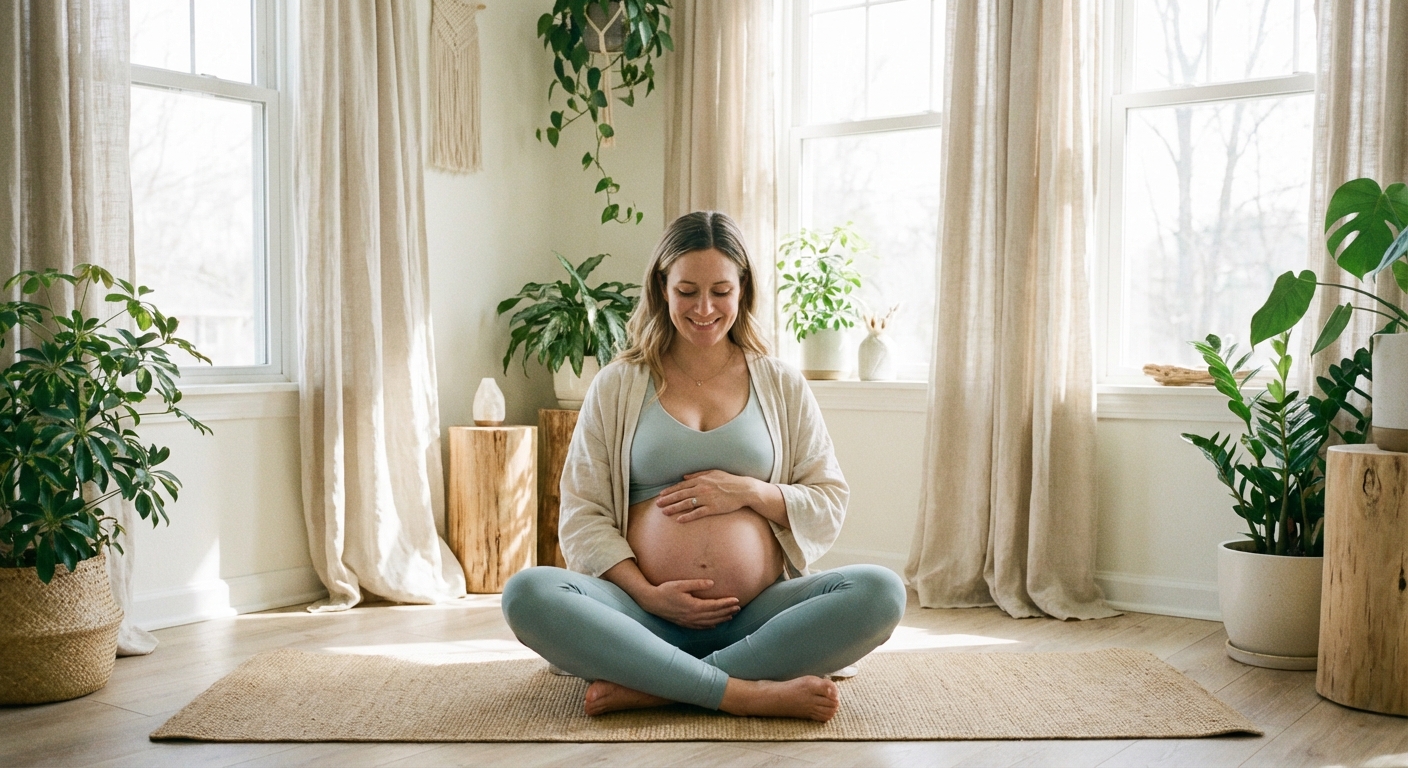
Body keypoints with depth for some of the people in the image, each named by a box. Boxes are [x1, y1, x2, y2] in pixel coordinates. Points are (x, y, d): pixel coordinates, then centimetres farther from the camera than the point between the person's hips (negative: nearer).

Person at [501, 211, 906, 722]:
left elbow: (830, 506, 12)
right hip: (648, 615, -1)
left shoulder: (782, 387, 14)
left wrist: (751, 492, -7)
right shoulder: (617, 387, 11)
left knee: (880, 593, -27)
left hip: (759, 615, 1)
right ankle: (746, 692, -30)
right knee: (527, 594, -29)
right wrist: (646, 595, -11)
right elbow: (581, 513, 5)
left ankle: (652, 688, -26)